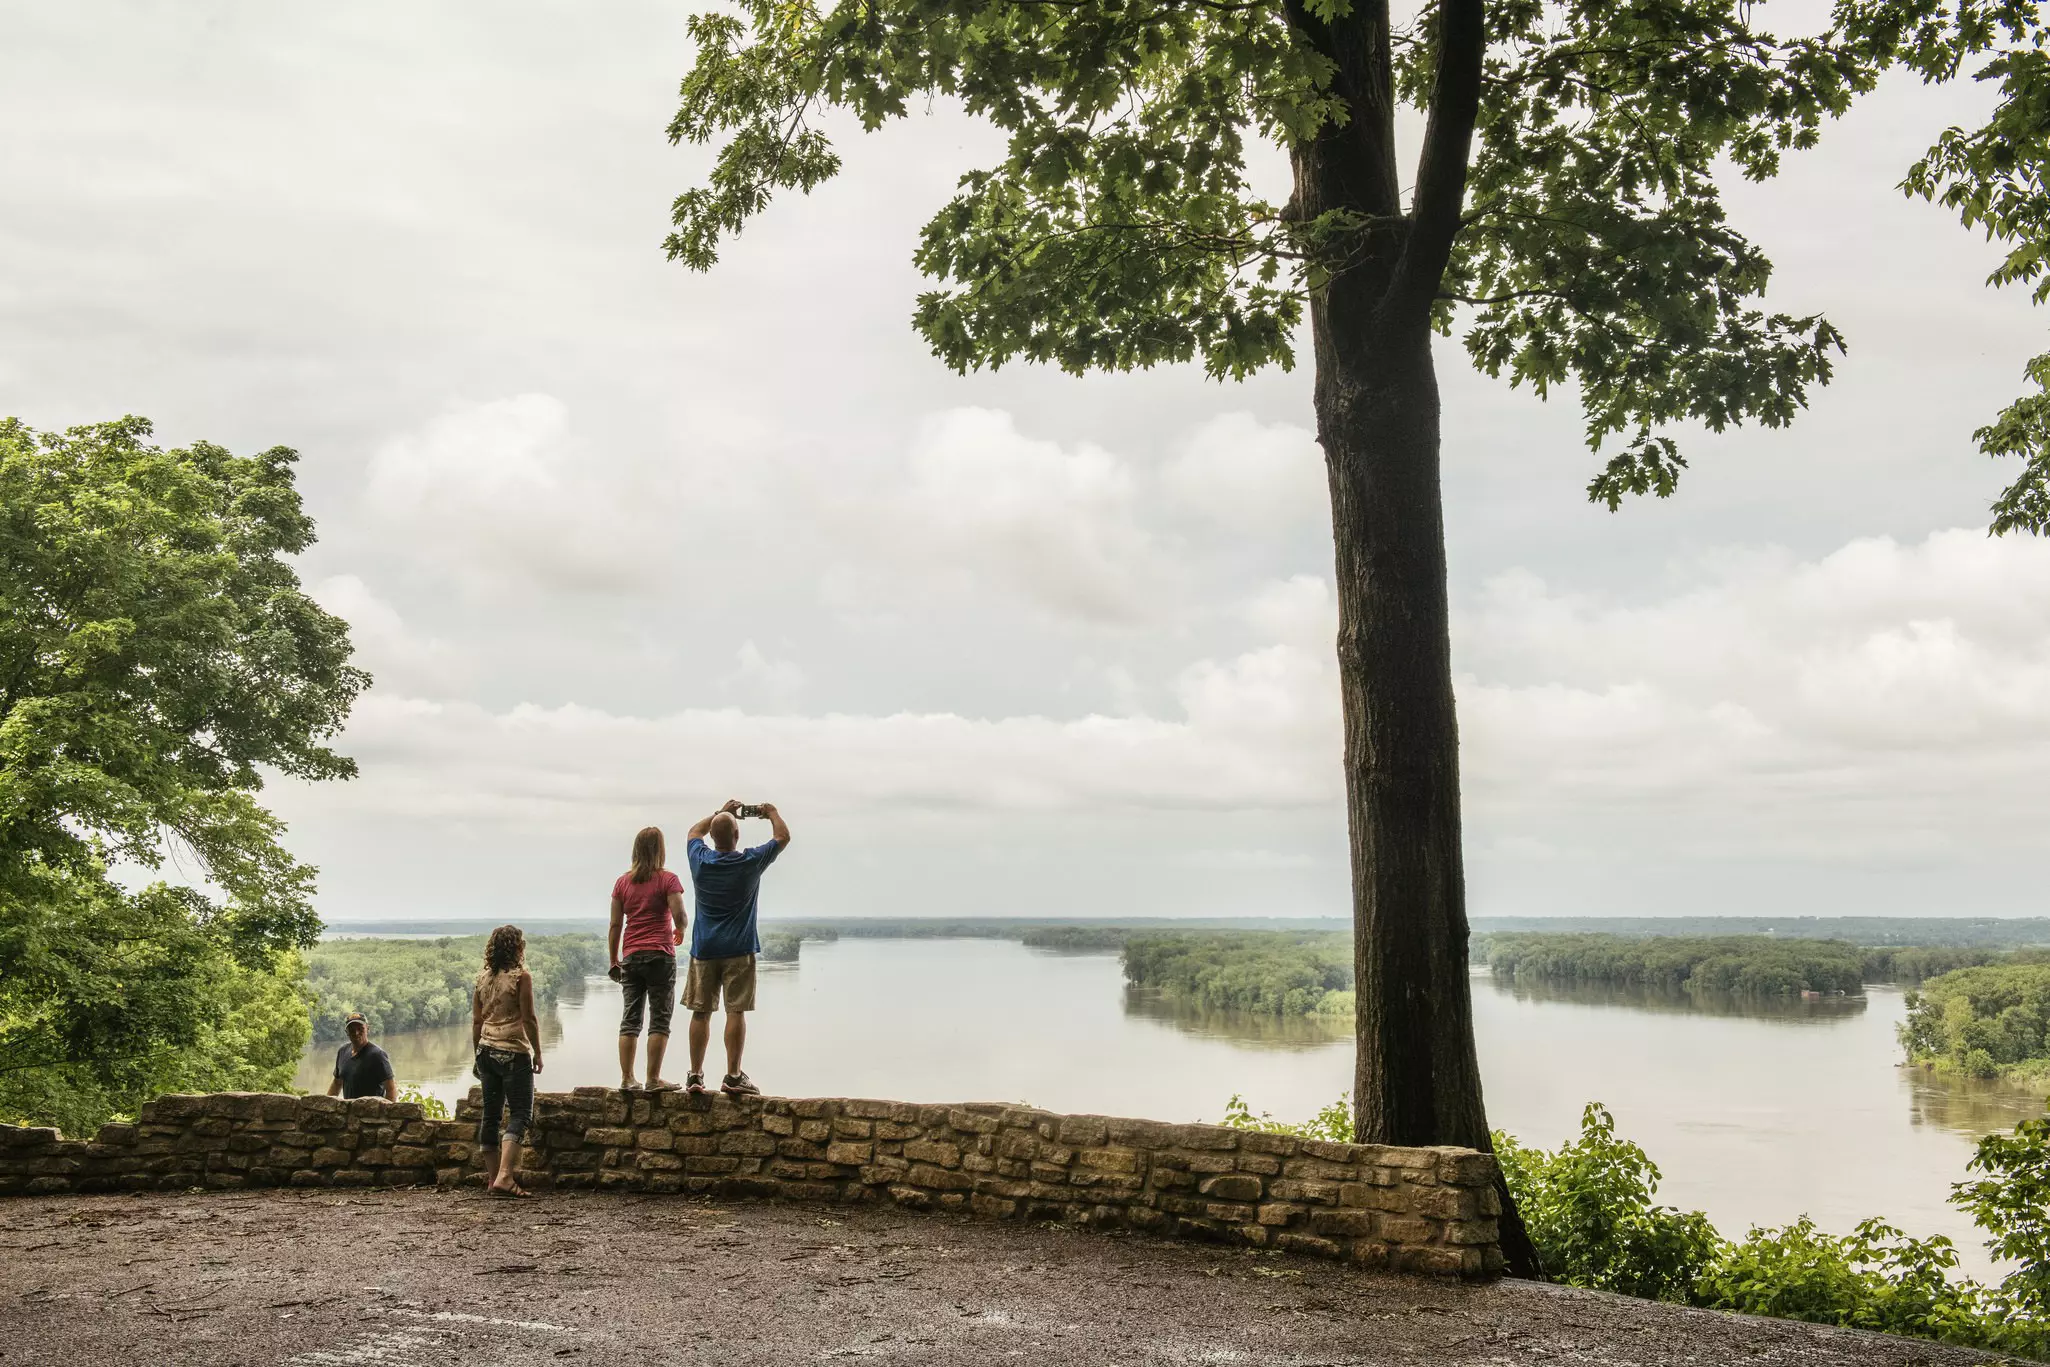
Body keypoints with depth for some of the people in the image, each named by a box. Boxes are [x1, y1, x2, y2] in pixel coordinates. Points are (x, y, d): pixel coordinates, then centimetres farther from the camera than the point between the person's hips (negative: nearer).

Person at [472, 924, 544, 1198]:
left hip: (487, 1051, 6)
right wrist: (537, 1052, -3)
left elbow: (476, 1022, 10)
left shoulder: (482, 979, 8)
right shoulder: (521, 976, -9)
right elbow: (529, 1018, -11)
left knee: (491, 1113, 11)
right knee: (520, 1114, -5)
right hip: (514, 1052, -6)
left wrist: (479, 1055, 19)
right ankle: (504, 1177, -19)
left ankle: (494, 1177, 16)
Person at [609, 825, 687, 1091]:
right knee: (660, 1019, -1)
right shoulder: (667, 879, -4)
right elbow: (679, 916, -14)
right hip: (660, 956, -4)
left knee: (630, 1019, 8)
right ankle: (653, 1079, -4)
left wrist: (614, 961, 14)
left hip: (631, 957, 4)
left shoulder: (623, 882, 8)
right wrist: (680, 931, 8)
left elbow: (615, 925, 7)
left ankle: (627, 1079, 7)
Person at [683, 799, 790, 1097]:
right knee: (736, 1012, -3)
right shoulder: (749, 862, -8)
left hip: (704, 949, 3)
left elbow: (695, 831, 22)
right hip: (738, 950, -3)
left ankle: (695, 1075, 10)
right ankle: (733, 1077, -5)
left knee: (700, 1012, 6)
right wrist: (772, 813, 23)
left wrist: (720, 813, 30)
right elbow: (783, 837, 7)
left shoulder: (700, 860, -1)